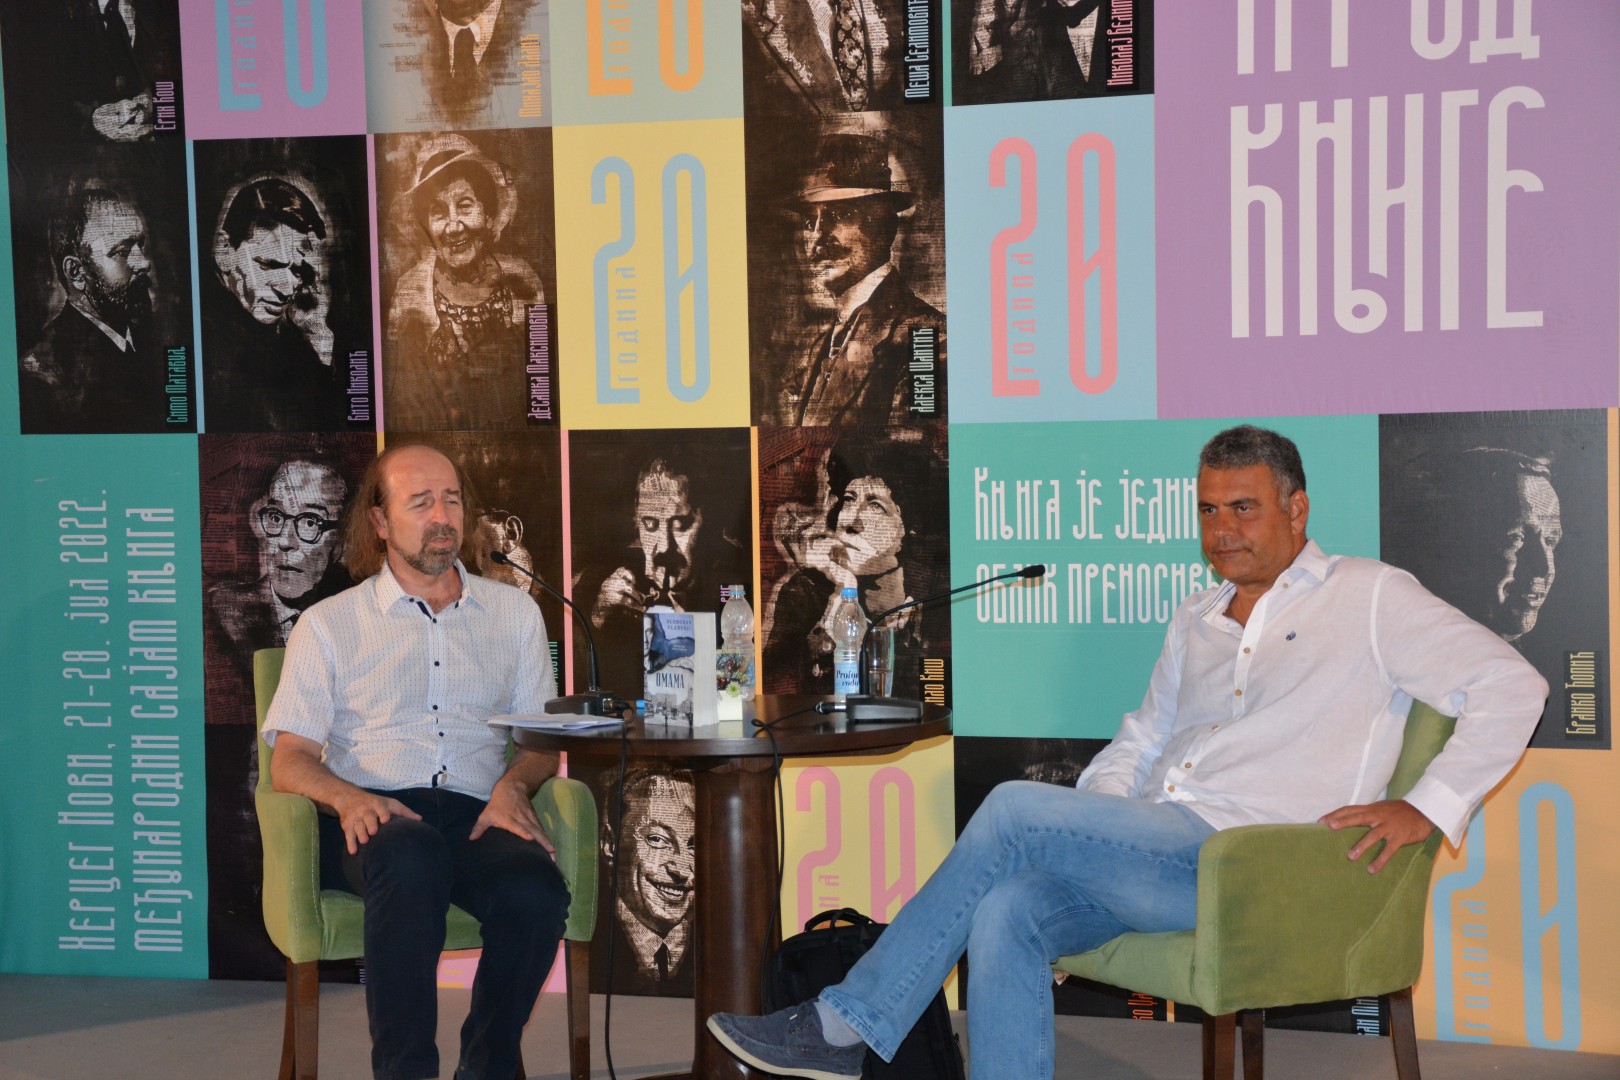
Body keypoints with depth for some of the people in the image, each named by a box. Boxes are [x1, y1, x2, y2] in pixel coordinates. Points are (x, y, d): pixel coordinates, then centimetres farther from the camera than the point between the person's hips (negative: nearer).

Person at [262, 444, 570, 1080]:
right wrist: (347, 797, -15)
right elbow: (290, 760, 8)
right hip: (372, 819, -2)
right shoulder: (327, 625, 15)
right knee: (413, 855, -40)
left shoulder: (514, 613, 21)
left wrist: (513, 786, -5)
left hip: (477, 813, 2)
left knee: (537, 893, -33)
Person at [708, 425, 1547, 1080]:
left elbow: (1511, 686, -2)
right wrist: (1096, 811, 7)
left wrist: (1428, 806, -11)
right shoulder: (1196, 621, 24)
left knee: (1016, 810, -21)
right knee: (1005, 915, -22)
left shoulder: (1369, 598, 3)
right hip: (1157, 851, 7)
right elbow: (1142, 738, 28)